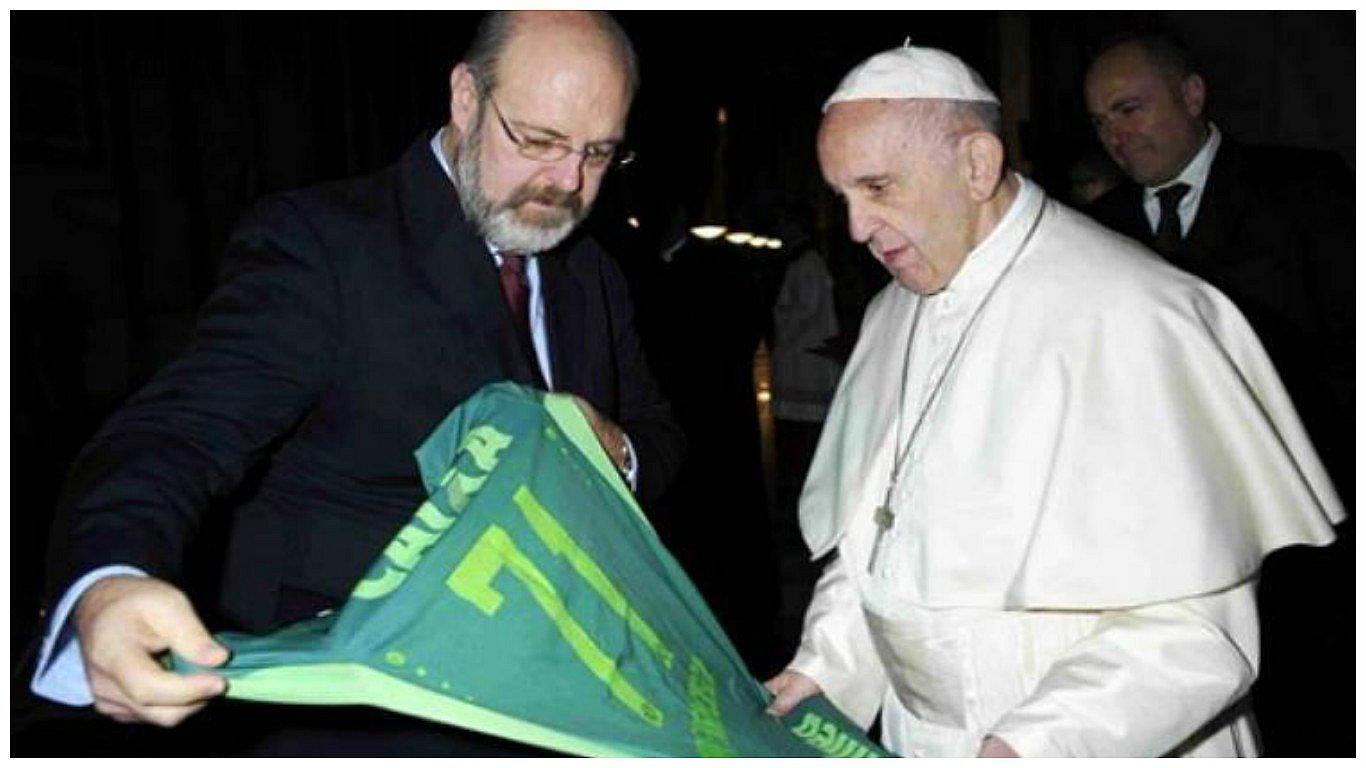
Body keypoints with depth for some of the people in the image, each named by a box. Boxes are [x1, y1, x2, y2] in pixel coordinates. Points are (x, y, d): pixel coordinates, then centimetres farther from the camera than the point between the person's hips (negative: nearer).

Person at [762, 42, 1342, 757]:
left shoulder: (1126, 319, -21)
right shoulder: (897, 311, 4)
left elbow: (1194, 626, -24)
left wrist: (1028, 746, -31)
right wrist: (822, 665, -1)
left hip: (1098, 750, -6)